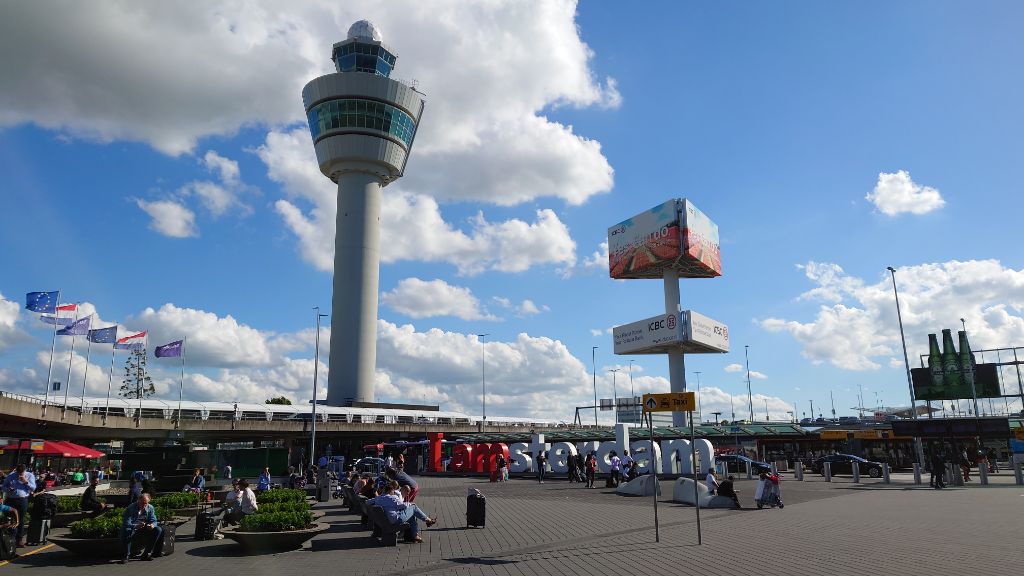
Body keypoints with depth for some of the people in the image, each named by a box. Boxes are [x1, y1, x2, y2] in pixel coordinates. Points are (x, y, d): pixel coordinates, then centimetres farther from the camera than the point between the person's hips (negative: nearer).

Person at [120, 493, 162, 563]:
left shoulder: (150, 508, -3)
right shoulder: (130, 508, -16)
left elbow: (153, 520, -2)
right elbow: (126, 523, -24)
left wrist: (152, 525, -28)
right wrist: (136, 526, -43)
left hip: (144, 528, 4)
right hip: (132, 528, -4)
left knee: (158, 530, -18)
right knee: (126, 531, -38)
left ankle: (146, 554, -10)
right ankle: (126, 555, -21)